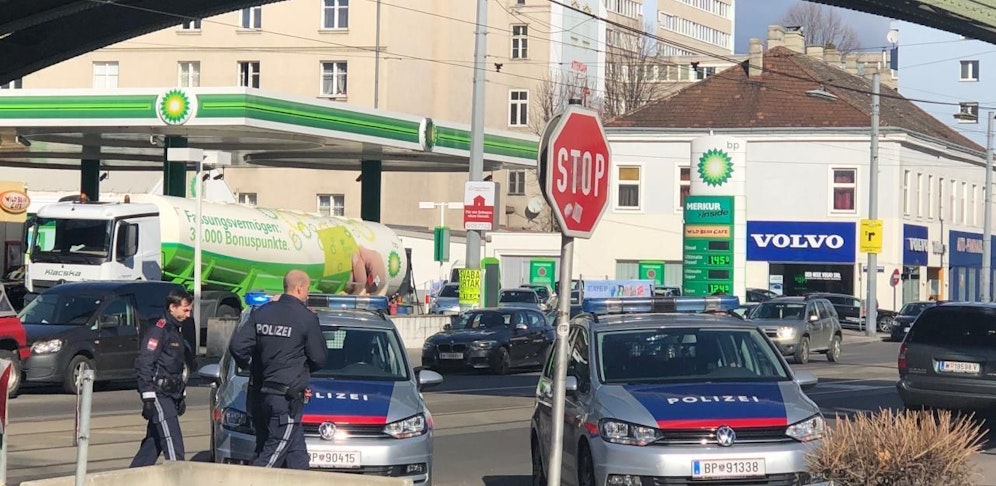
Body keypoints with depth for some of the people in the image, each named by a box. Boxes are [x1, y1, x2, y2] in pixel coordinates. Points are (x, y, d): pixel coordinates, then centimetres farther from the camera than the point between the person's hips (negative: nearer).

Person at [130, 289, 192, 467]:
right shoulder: (158, 330, -12)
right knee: (173, 445, -13)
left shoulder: (176, 331, 19)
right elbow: (143, 364, -17)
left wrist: (182, 396, 24)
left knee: (154, 442, 12)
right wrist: (148, 398, -20)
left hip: (170, 395, 10)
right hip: (159, 395, -10)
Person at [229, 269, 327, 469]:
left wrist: (249, 367, 18)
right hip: (288, 398, -7)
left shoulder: (261, 313, 6)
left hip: (263, 392, 7)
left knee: (297, 456, 13)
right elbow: (318, 359, -3)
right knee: (273, 453, -5)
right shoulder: (307, 318, -10)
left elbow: (237, 345, 2)